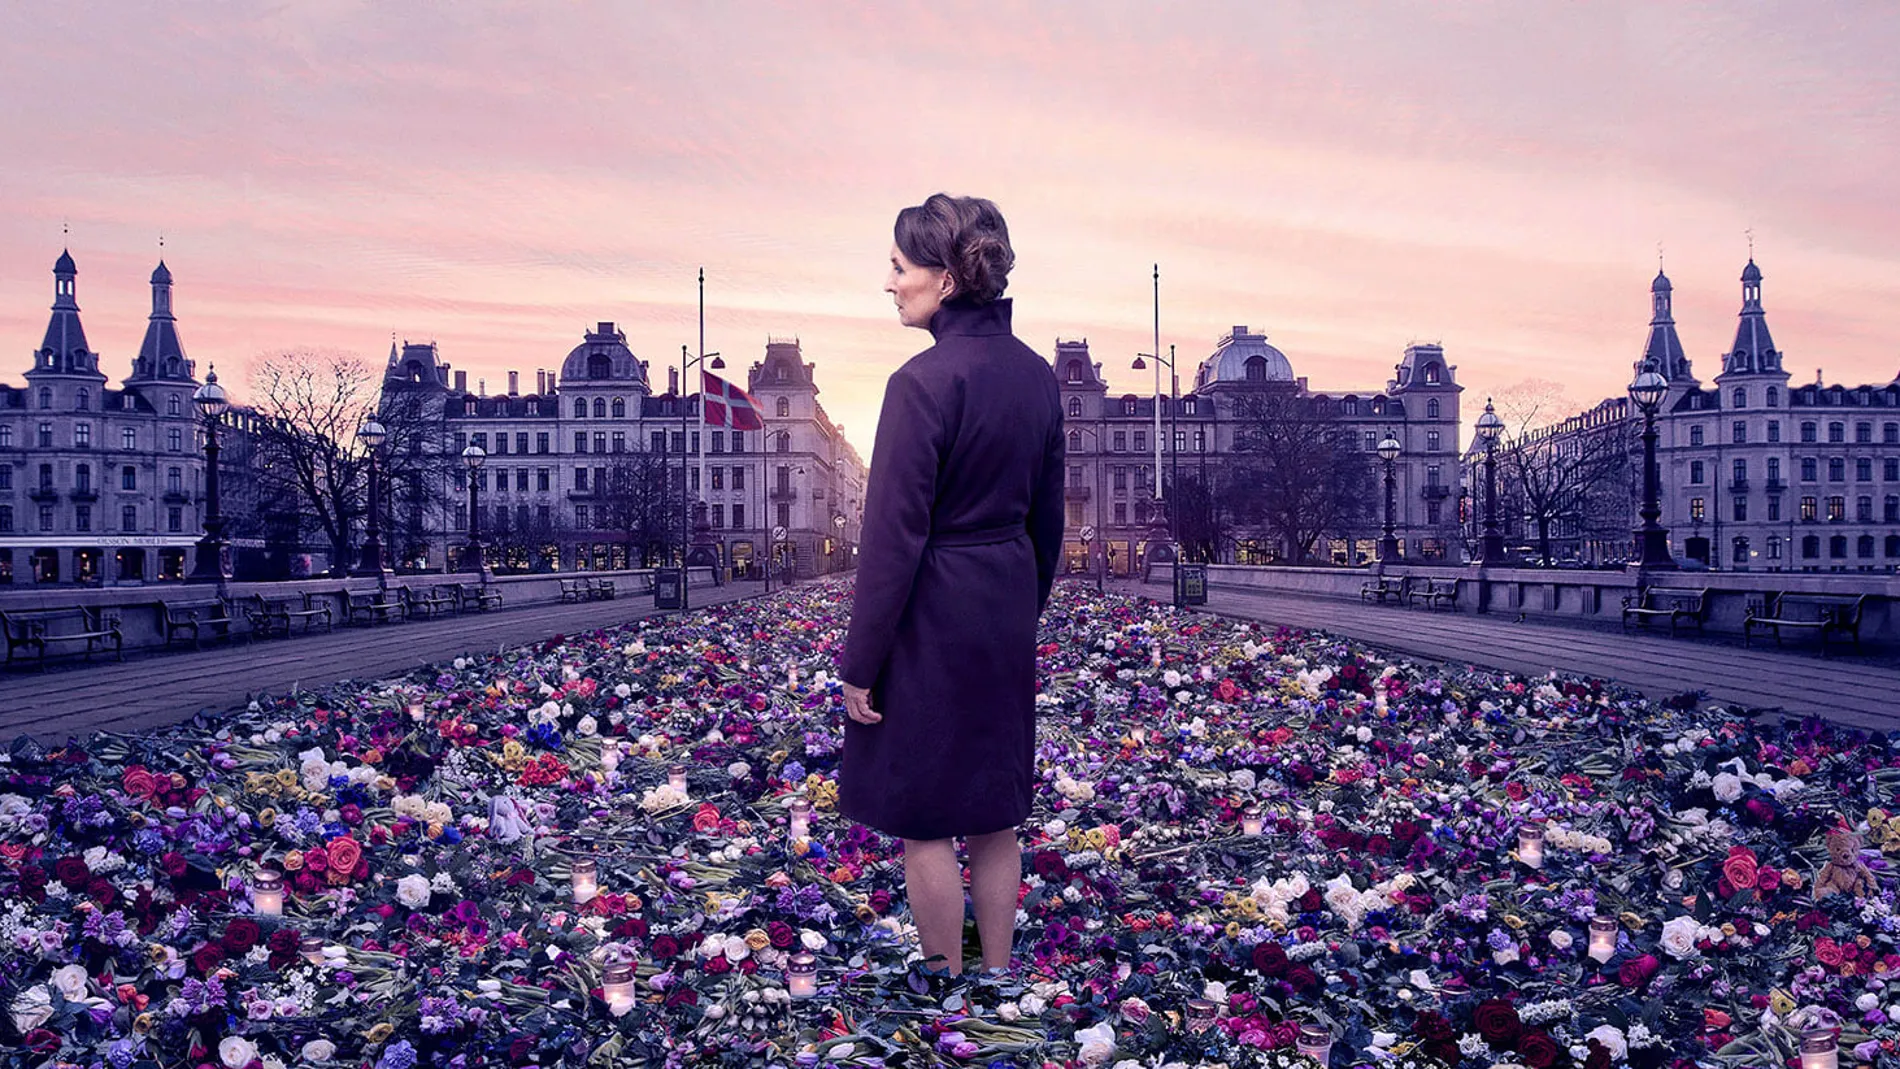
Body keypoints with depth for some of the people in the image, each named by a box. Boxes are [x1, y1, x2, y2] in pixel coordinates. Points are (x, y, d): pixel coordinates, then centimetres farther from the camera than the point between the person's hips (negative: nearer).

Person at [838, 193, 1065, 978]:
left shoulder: (925, 382, -19)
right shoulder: (1035, 374, 4)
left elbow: (894, 536, -18)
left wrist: (861, 662, -11)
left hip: (932, 619, -8)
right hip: (1007, 616, 8)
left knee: (923, 823, 7)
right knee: (995, 814, 18)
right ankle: (998, 977, 30)